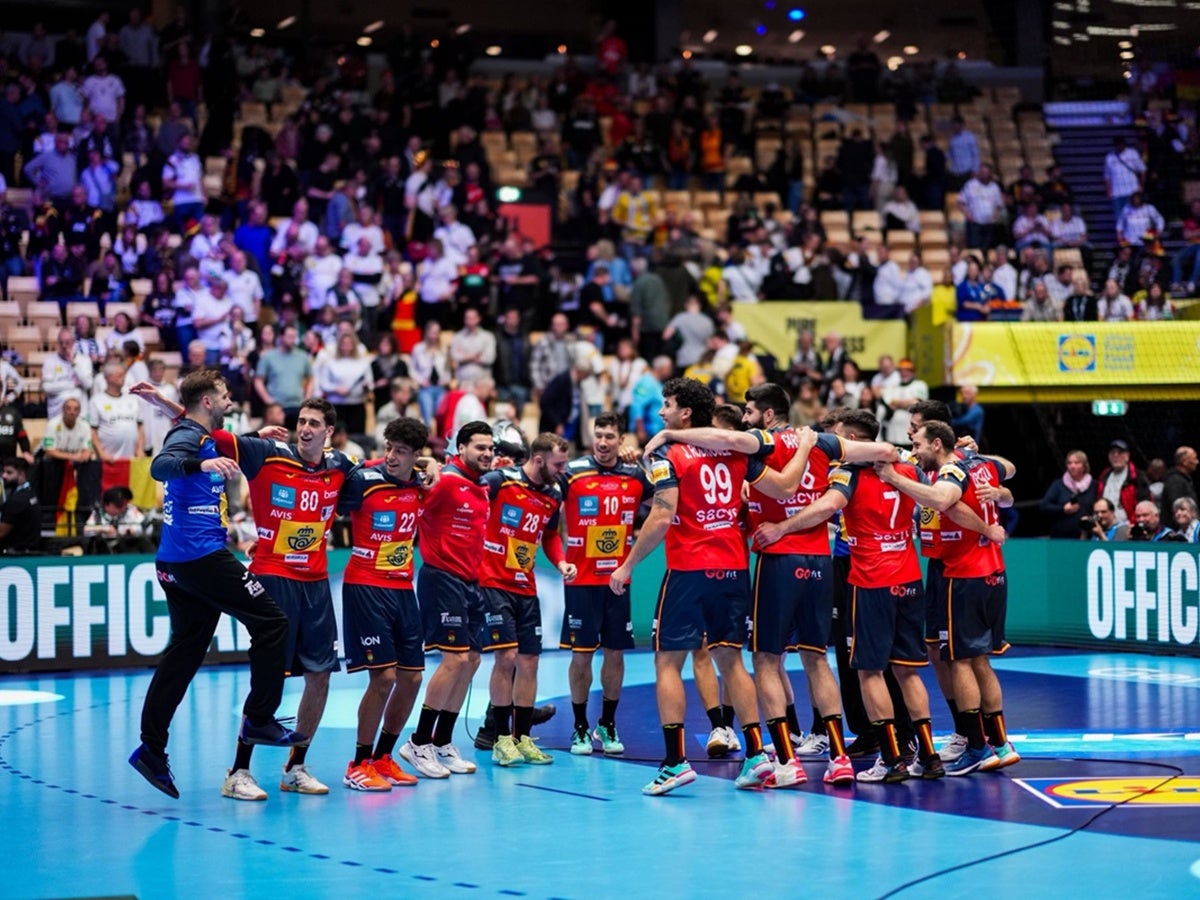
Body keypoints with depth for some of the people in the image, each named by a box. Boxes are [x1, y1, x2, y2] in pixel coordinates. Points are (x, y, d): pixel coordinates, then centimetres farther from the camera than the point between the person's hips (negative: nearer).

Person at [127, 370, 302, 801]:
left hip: (177, 563, 10)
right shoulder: (191, 436, -9)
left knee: (184, 652, 10)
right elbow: (160, 465, -30)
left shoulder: (201, 439, 19)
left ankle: (152, 748, 7)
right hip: (201, 554, -10)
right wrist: (201, 464, -44)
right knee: (271, 622, -4)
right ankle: (259, 719, -2)